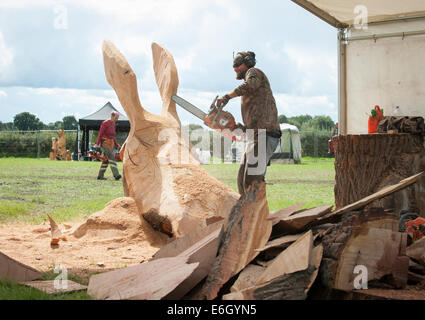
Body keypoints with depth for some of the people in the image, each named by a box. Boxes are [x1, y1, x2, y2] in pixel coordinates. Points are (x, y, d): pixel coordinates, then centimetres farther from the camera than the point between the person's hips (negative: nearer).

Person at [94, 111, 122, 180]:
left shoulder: (113, 124, 16)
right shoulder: (105, 123, -9)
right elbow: (100, 134, -13)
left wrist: (117, 145, 18)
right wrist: (97, 144, -21)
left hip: (111, 143, 9)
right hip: (105, 143, -9)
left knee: (106, 159, 7)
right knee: (111, 157, -19)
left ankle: (100, 176, 12)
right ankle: (116, 175, -27)